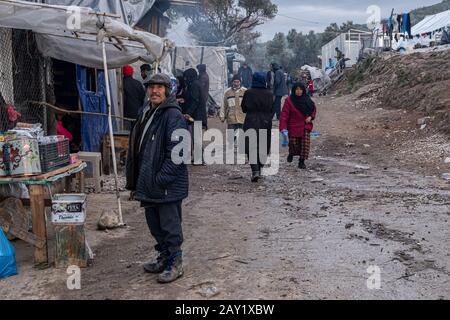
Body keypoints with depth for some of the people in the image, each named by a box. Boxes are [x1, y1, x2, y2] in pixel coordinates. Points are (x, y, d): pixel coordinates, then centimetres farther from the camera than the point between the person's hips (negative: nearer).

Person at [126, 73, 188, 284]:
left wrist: (162, 178, -21)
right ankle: (163, 258, 35)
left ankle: (175, 264, 18)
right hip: (148, 184, 9)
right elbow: (135, 148, 18)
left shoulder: (173, 116, -14)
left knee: (170, 225, 3)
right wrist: (134, 180, 16)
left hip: (167, 186, -9)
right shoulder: (146, 114, 13)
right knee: (154, 223, 19)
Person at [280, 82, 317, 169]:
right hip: (294, 127, -3)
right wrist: (283, 127, -23)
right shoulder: (289, 100, -10)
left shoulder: (307, 100, 4)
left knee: (305, 143, -6)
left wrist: (311, 116, -3)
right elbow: (284, 114, -14)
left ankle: (302, 161, 7)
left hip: (305, 126, 3)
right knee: (294, 144, 2)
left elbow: (313, 108, 18)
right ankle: (291, 154, 37)